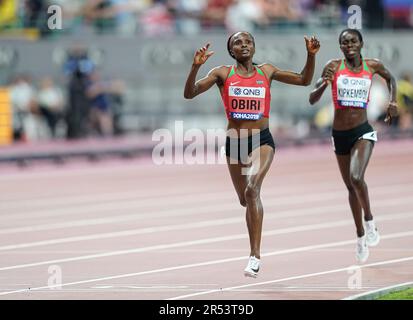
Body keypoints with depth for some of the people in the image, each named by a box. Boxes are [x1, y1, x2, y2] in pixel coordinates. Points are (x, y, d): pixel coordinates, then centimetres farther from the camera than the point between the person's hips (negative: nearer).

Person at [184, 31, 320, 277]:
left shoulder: (266, 71, 5)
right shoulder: (223, 74, 2)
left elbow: (304, 80, 11)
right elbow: (189, 93, -7)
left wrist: (311, 56, -4)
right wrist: (196, 67, -22)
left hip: (262, 140, -2)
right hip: (234, 142, 2)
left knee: (252, 190, -24)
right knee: (246, 200, 14)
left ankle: (255, 255, -26)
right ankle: (255, 251, 42)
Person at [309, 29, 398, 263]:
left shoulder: (372, 66, -2)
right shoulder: (334, 67, -5)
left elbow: (390, 78, 22)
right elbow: (312, 100, -6)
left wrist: (393, 102, 7)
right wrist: (325, 84, -25)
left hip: (363, 131, -2)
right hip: (340, 135, 2)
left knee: (356, 178, -26)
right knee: (351, 186, 13)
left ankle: (369, 221, -3)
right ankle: (361, 236, 29)